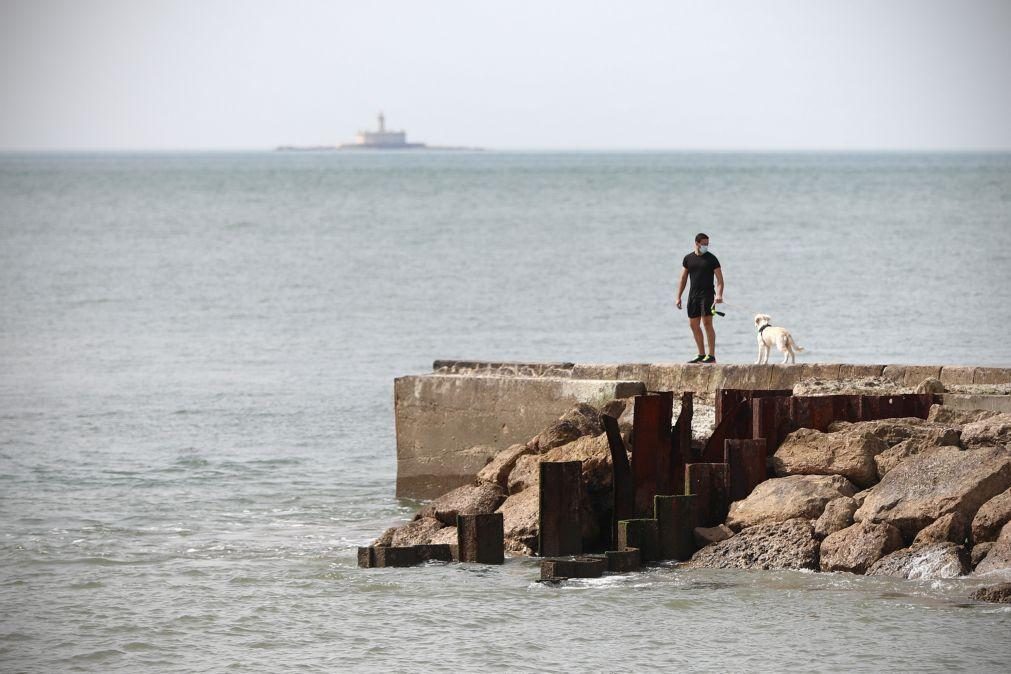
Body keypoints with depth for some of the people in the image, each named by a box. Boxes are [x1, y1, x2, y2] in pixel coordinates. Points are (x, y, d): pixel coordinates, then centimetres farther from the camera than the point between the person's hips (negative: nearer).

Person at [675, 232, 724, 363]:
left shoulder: (711, 259, -2)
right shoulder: (688, 259, 10)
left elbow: (720, 279, -6)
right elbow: (683, 279, 14)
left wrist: (719, 295, -22)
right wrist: (678, 297, 8)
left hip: (707, 295, -5)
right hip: (693, 295, 5)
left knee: (707, 323, -13)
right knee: (694, 324, 6)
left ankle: (711, 355, -12)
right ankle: (701, 355, 16)